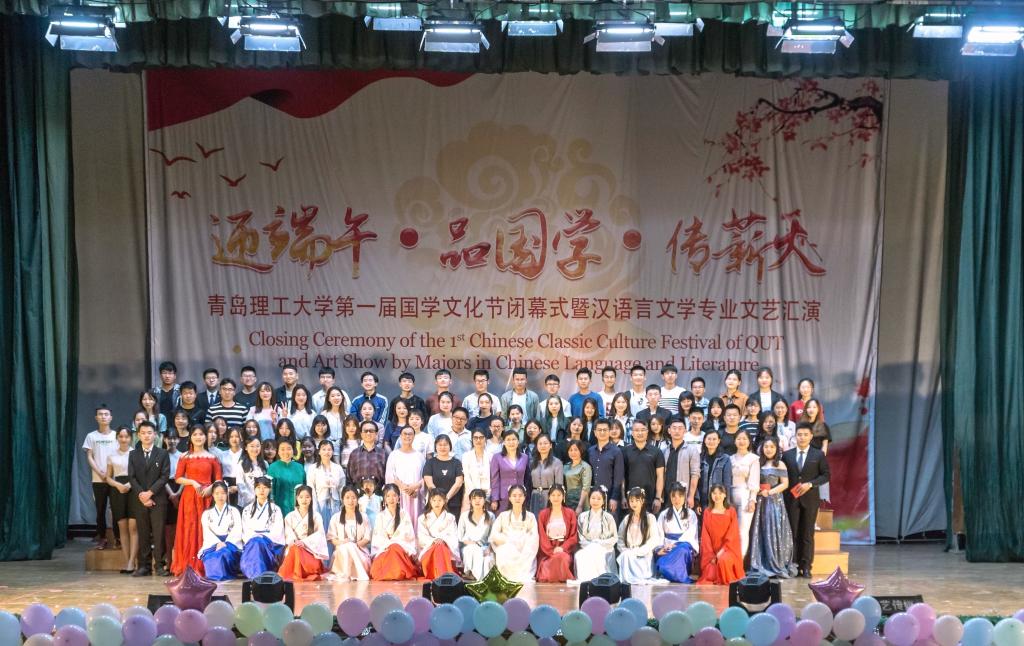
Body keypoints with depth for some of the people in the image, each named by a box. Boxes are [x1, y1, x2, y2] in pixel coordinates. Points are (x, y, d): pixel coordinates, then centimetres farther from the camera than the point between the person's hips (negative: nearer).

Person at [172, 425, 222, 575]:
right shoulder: (185, 457, 6)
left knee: (205, 529, -2)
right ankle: (188, 566, -1)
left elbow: (218, 479, 7)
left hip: (207, 497, 1)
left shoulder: (212, 457, 8)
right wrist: (193, 482, -12)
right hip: (189, 496, -1)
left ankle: (204, 566, 2)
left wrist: (210, 488, -11)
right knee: (189, 530, -4)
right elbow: (178, 478, 2)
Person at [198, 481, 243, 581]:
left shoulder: (234, 511, 15)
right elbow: (207, 533, 4)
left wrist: (225, 543, -18)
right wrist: (218, 543, -17)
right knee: (211, 556, -34)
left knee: (225, 552, -36)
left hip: (231, 543, -1)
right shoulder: (207, 513, 19)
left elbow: (237, 531, 1)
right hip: (212, 544, 1)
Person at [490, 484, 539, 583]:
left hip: (525, 556, -1)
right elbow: (494, 535, 4)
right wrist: (510, 541, -12)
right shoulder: (503, 516, 16)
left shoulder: (530, 517, 14)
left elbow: (534, 539, 1)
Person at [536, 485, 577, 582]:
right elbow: (542, 536, 5)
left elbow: (573, 536, 5)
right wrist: (552, 551, -12)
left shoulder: (570, 513, 10)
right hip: (547, 550, 0)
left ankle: (561, 583, -16)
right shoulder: (543, 514, 13)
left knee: (561, 558, -35)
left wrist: (562, 548, -12)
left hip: (564, 549, 0)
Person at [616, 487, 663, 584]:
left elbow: (654, 539, -7)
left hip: (645, 555, -3)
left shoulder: (650, 518, 3)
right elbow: (620, 539, 12)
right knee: (624, 556, -31)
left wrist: (638, 551, -15)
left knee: (627, 556, -33)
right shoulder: (626, 519, 16)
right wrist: (625, 551, -8)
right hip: (629, 553, 3)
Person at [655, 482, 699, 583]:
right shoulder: (664, 515, 17)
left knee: (682, 549, -39)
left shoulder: (691, 514, 11)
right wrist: (660, 548, -14)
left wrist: (675, 545, -18)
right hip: (667, 548, 1)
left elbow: (690, 534, -2)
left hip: (685, 546, -1)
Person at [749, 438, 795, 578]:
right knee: (760, 534, 2)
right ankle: (761, 567, 6)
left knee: (774, 533, -6)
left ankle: (777, 568, -1)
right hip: (760, 502, 4)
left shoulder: (780, 465, 2)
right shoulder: (759, 464, 13)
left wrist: (770, 492, -14)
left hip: (774, 502, -4)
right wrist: (756, 491, -4)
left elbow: (785, 484, -5)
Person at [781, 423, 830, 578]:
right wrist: (786, 494, -4)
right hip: (791, 498, 1)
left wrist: (810, 484, -12)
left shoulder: (818, 455, 3)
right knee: (793, 533, 2)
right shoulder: (787, 455, 6)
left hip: (810, 499, -1)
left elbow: (826, 475, 0)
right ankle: (794, 565, 5)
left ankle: (806, 567, 5)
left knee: (807, 534, 2)